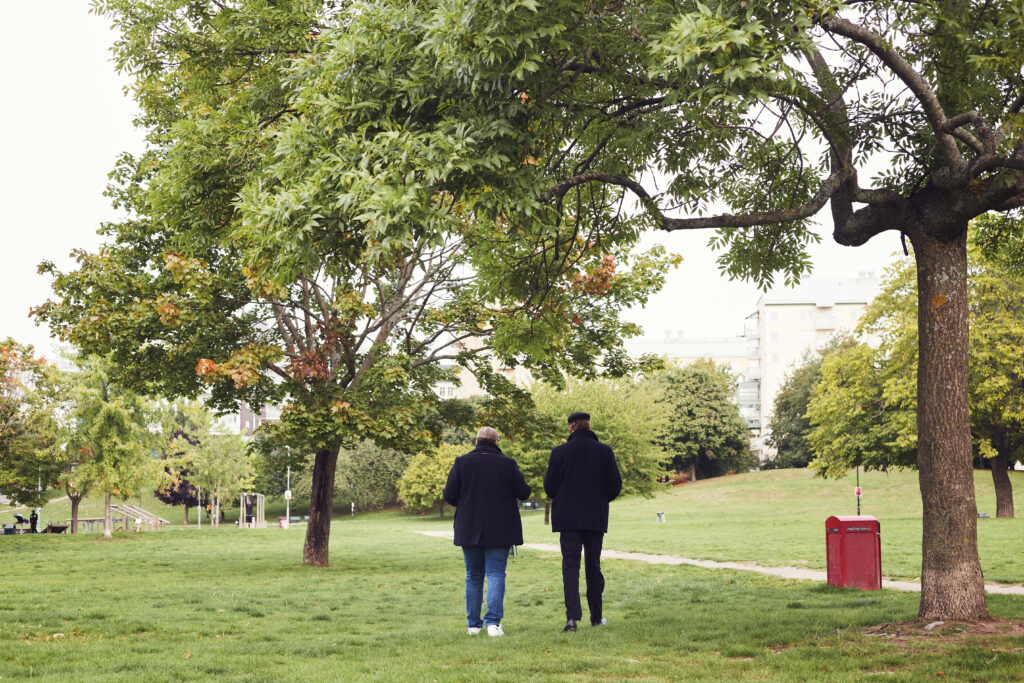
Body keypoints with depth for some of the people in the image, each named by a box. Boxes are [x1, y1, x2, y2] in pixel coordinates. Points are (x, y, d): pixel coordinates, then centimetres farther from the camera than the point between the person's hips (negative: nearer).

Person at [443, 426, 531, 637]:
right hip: (499, 530, -2)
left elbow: (449, 495, -3)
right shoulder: (506, 463, -6)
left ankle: (473, 624, 15)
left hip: (469, 529, 2)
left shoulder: (462, 462, -2)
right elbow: (523, 493, -4)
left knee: (473, 576, 12)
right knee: (496, 574, -1)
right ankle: (493, 621, -15)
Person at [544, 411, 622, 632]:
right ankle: (596, 616, 19)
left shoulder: (559, 452, -5)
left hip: (568, 517, -2)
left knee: (570, 565, -2)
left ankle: (572, 616, -16)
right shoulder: (604, 451, -2)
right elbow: (615, 485, 0)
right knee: (593, 566, 13)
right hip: (596, 517, 2)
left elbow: (549, 486, -1)